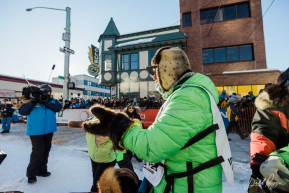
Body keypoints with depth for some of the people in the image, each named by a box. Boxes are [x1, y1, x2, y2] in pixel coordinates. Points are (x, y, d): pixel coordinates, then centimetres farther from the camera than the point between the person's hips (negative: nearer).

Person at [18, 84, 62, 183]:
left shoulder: (53, 101, 5)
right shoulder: (33, 101, 0)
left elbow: (58, 108, -14)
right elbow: (22, 111, -10)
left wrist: (45, 102, -21)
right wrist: (33, 101, -21)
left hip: (49, 130, 4)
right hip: (36, 131, -4)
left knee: (46, 150, 14)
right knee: (38, 151, -9)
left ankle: (42, 170, 31)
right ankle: (31, 174, 12)